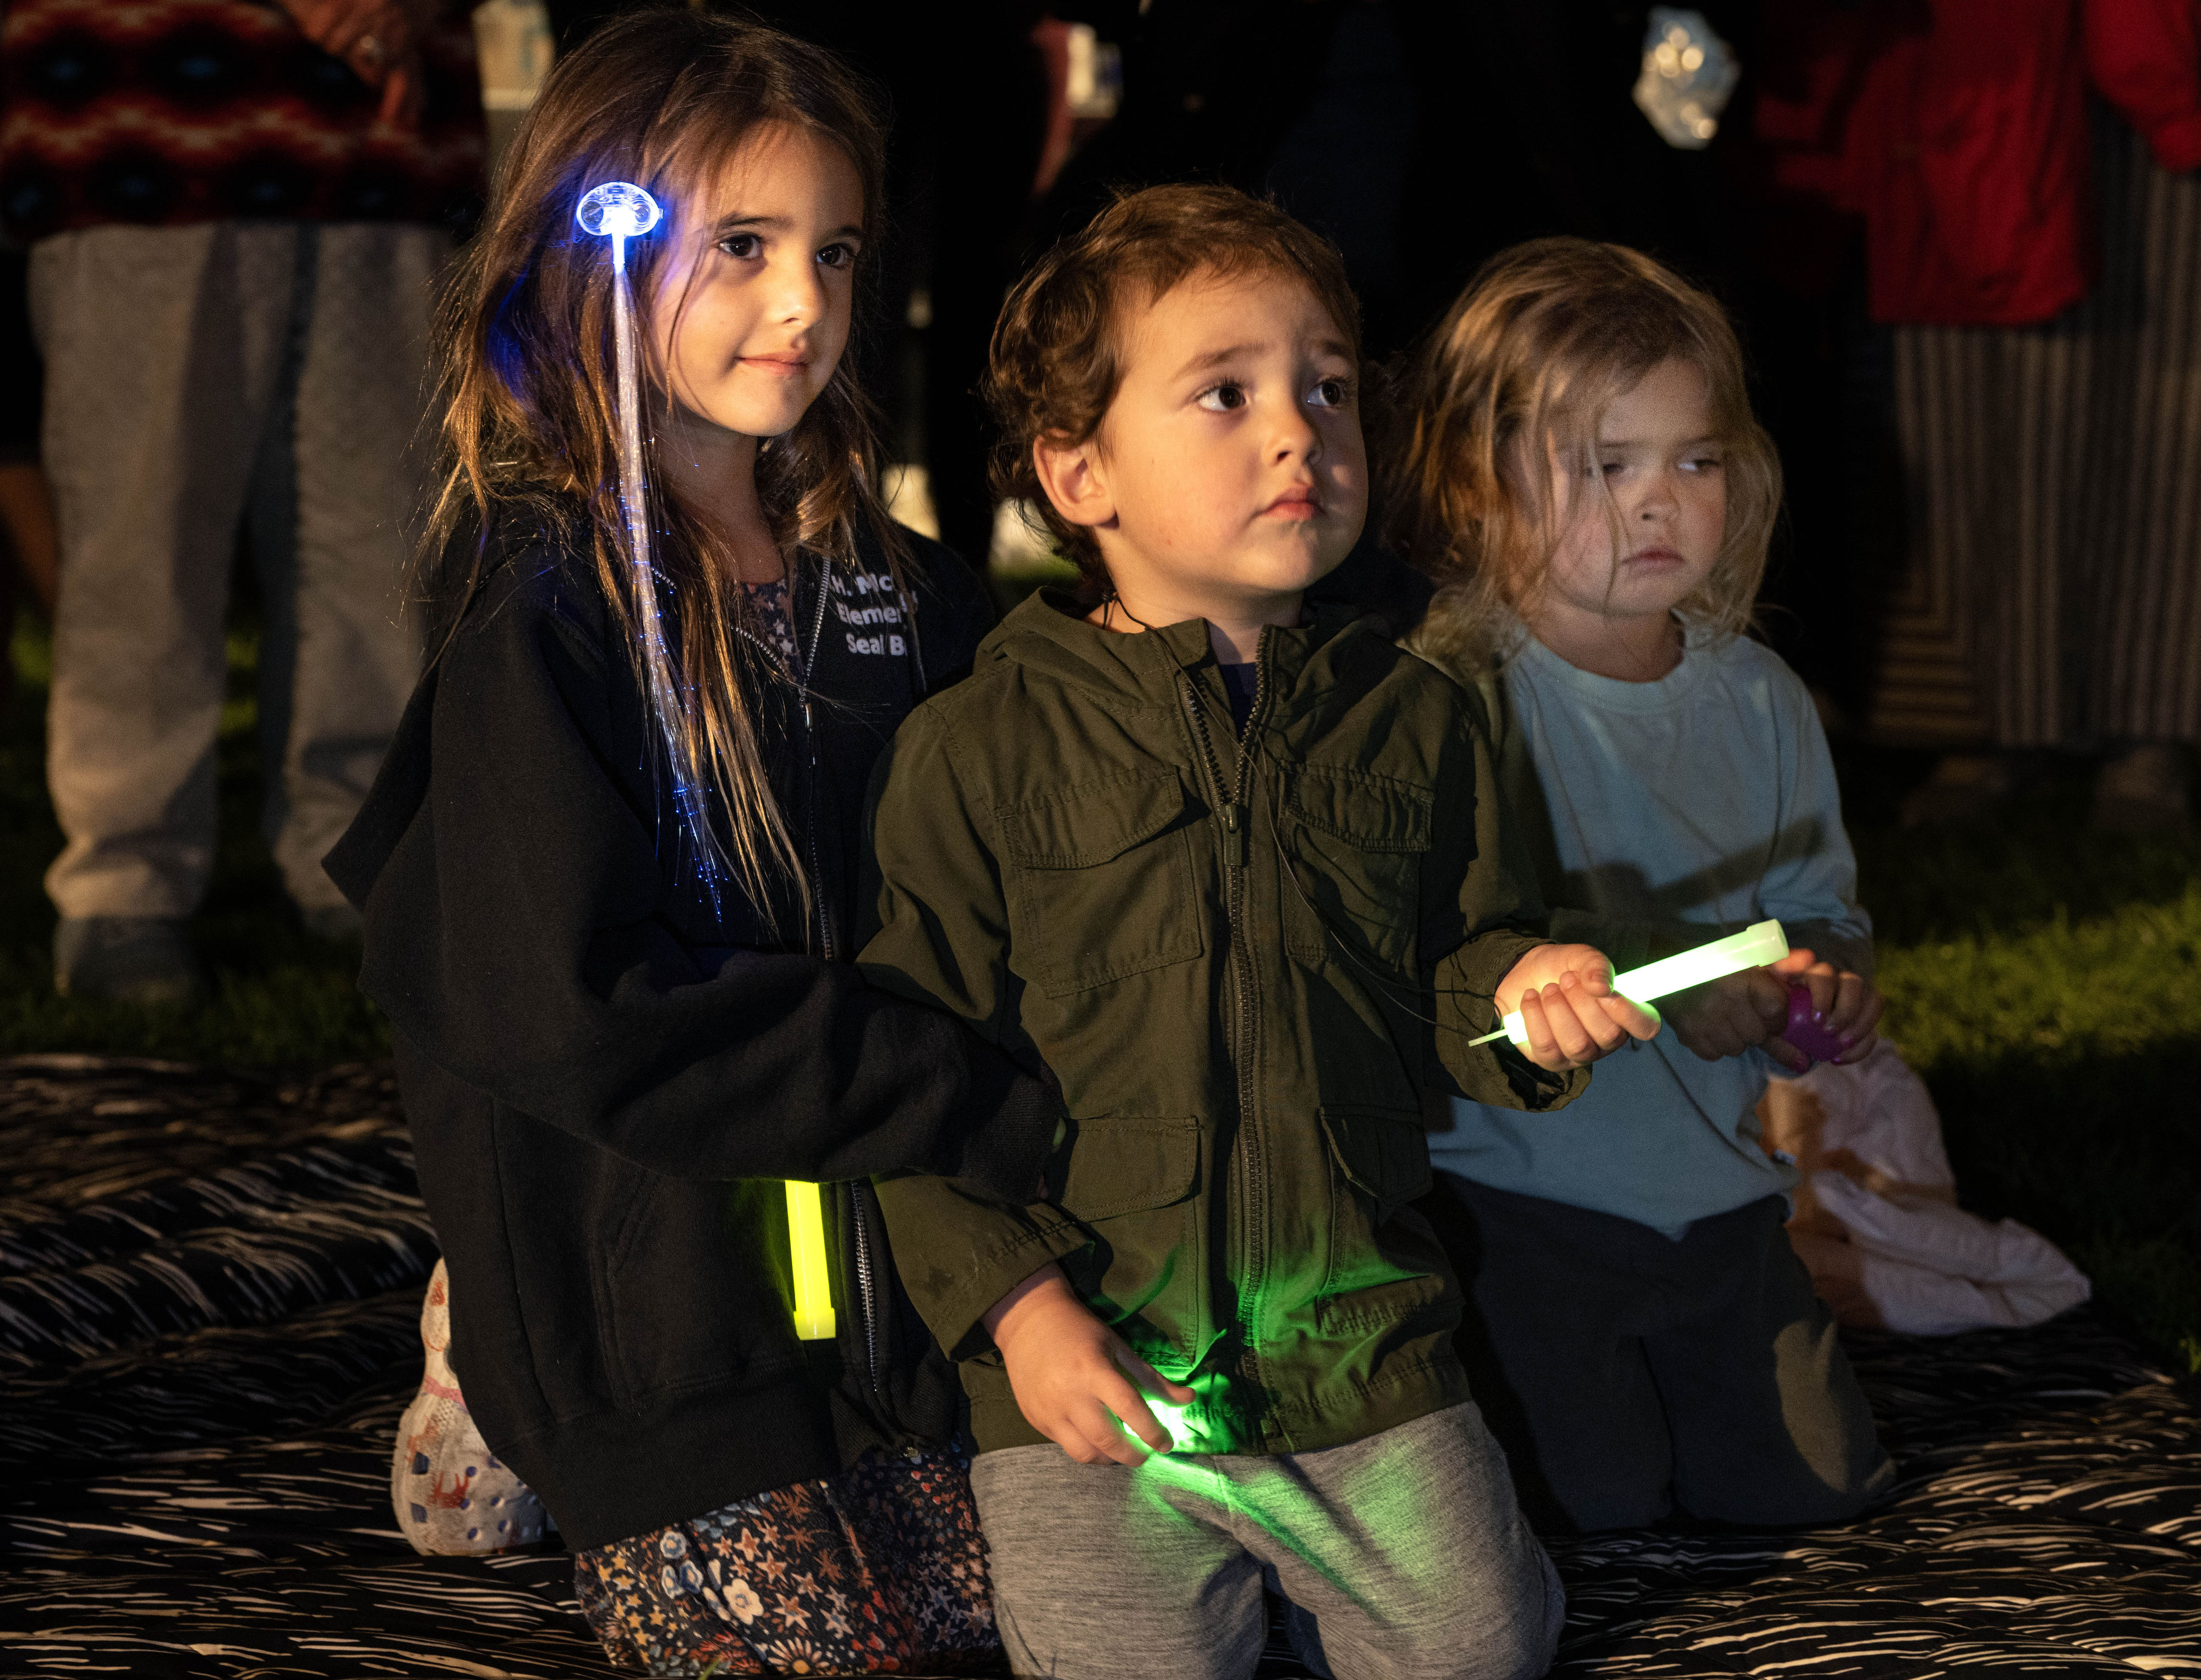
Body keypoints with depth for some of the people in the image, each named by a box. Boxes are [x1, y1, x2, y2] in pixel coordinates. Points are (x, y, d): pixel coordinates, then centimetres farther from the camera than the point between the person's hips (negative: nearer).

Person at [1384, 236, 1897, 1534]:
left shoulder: (1758, 697, 5)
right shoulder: (1448, 695, -17)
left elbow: (1819, 903, 13)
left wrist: (1833, 981, -11)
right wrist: (1664, 986, -31)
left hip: (1718, 1184, 6)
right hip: (1521, 1186, -6)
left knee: (1813, 1486, 9)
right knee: (1595, 1498, -10)